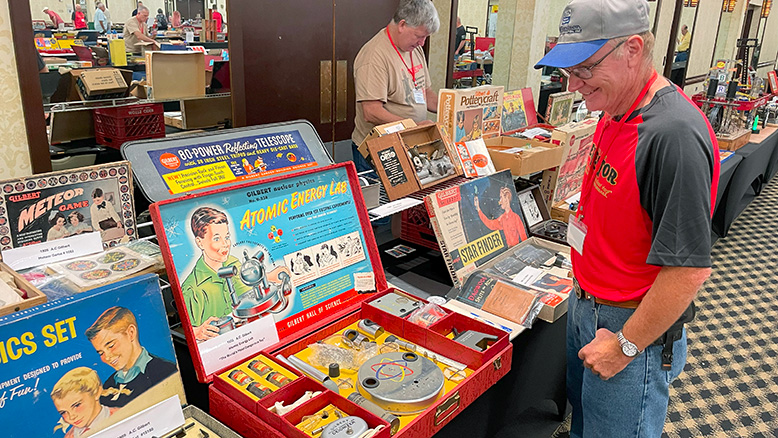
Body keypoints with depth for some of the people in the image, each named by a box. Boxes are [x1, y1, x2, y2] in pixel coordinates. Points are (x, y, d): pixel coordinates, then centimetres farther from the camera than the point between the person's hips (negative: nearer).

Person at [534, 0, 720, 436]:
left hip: (634, 328, -8)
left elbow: (690, 268, -28)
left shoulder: (674, 133, -28)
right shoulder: (617, 113, 2)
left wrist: (626, 345, -19)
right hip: (588, 306, 8)